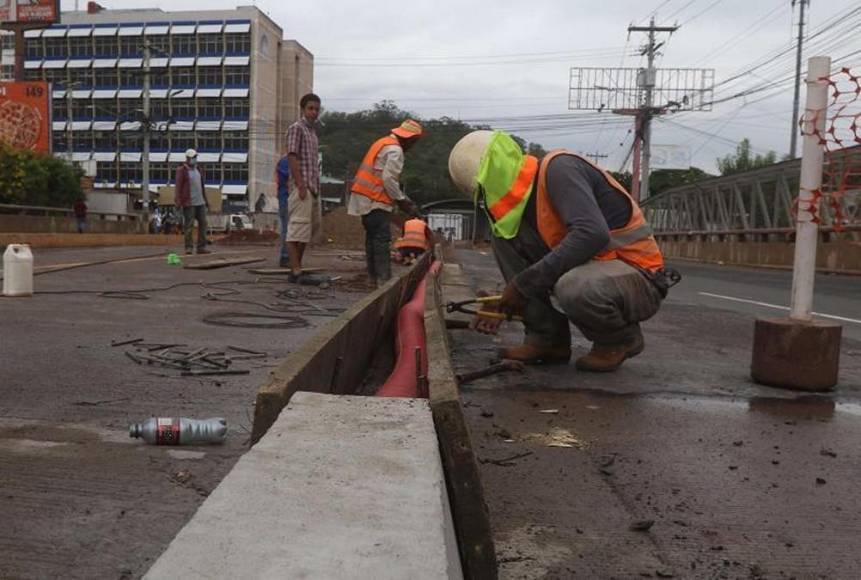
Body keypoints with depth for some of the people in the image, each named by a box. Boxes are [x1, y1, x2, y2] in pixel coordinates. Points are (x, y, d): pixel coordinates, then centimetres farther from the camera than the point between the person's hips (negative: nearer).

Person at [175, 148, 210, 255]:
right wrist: (178, 201, -17)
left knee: (203, 223, 2)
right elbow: (178, 186, -9)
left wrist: (206, 200, 18)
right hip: (189, 202, -6)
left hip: (200, 202, 6)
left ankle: (201, 247, 5)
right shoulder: (181, 170, -4)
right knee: (188, 225, -6)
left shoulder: (199, 170, 16)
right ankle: (188, 247, -1)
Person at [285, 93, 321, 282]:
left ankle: (297, 270, 14)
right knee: (297, 228, -11)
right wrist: (300, 185, -20)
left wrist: (315, 188, 17)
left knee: (304, 231, 9)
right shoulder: (296, 128, -5)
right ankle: (295, 271, -12)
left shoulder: (312, 132, 21)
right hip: (301, 187, -9)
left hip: (311, 187, 9)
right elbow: (292, 157, -13)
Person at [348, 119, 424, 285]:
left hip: (365, 198, 10)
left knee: (372, 238, 12)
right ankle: (383, 279, -10)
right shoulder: (395, 150, -11)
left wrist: (402, 197, 20)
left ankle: (373, 278, 17)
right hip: (376, 201, -10)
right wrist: (401, 200, -7)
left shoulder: (383, 143, 20)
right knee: (382, 240, -9)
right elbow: (389, 179, -19)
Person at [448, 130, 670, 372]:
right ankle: (548, 338, 1)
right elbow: (539, 261, 16)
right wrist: (501, 305, 2)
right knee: (504, 236, -3)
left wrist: (524, 284, -28)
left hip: (639, 278, -7)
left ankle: (622, 338, -5)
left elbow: (592, 234, -33)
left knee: (574, 288, -40)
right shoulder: (527, 196, 8)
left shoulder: (558, 168, -17)